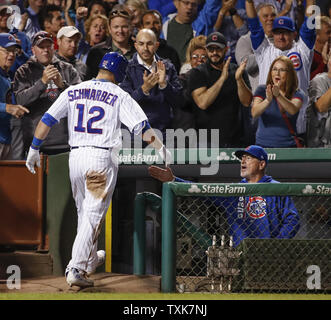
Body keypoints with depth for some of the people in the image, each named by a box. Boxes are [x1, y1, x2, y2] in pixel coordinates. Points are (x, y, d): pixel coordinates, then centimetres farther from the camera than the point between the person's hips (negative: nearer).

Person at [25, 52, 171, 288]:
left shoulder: (73, 91, 9)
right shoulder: (119, 96, -3)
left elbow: (47, 119, 5)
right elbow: (142, 126, -7)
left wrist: (34, 149, 12)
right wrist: (160, 148, 2)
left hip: (75, 157, 5)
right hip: (102, 159, -5)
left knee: (84, 212, 21)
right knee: (93, 215, -5)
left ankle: (91, 260, 37)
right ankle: (76, 269, -15)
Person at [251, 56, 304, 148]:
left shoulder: (297, 94, 3)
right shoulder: (262, 90, 3)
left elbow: (293, 110, -20)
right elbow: (254, 113, -14)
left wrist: (278, 95, -36)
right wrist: (268, 100, -33)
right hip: (263, 145, 0)